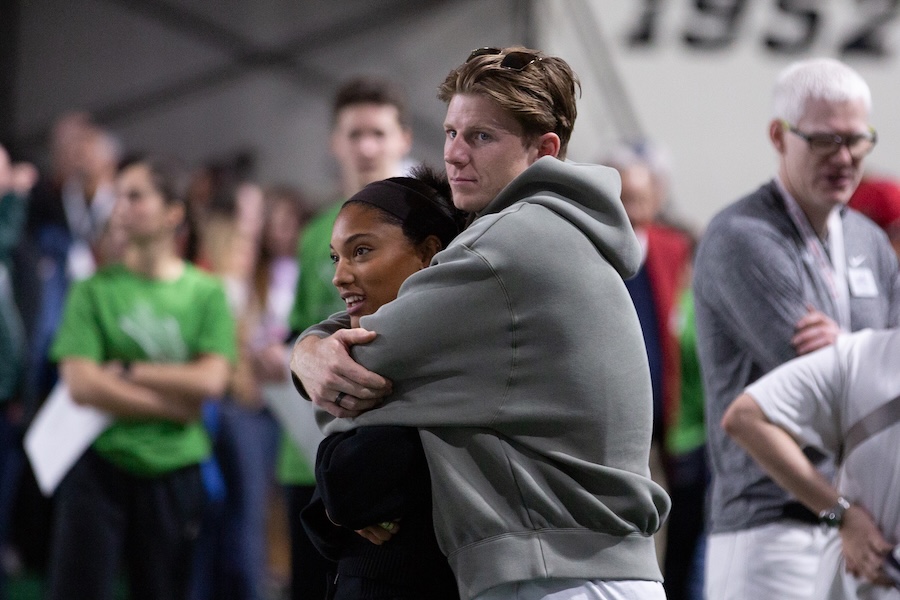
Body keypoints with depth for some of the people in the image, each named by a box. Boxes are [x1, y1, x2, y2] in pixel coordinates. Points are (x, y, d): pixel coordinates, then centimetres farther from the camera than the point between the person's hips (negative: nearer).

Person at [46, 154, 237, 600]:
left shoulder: (207, 292, 3)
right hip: (99, 467, -1)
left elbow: (210, 380, -7)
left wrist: (127, 371, -9)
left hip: (174, 474, 1)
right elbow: (82, 385, -9)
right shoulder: (94, 290, 0)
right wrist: (174, 405, -9)